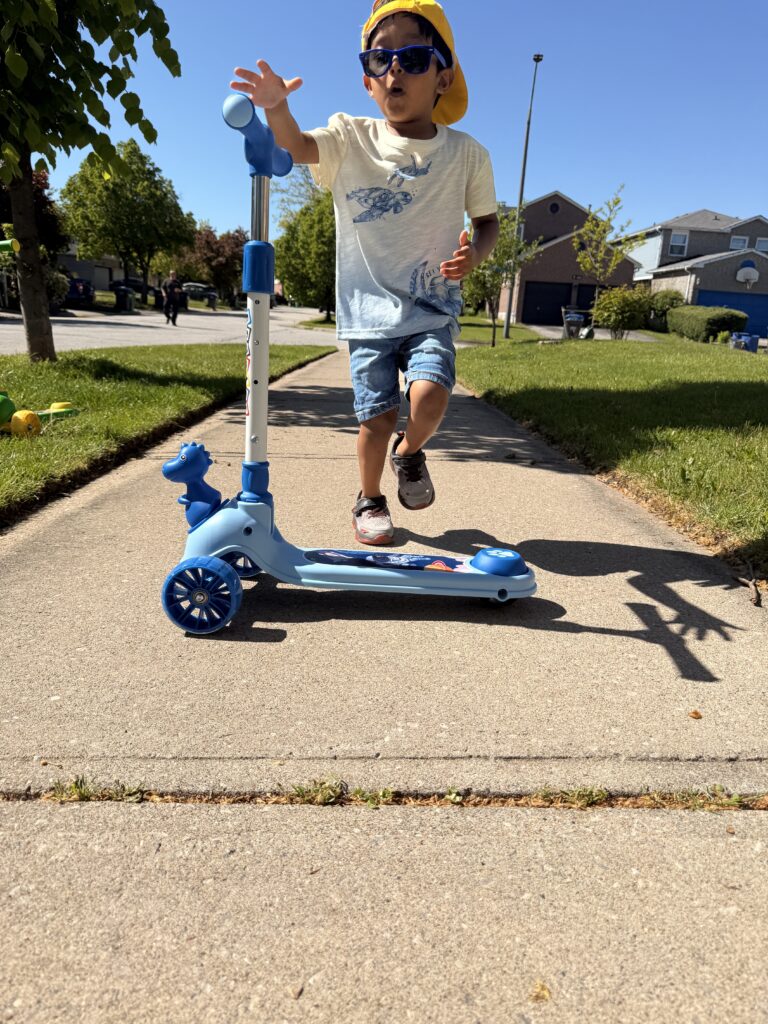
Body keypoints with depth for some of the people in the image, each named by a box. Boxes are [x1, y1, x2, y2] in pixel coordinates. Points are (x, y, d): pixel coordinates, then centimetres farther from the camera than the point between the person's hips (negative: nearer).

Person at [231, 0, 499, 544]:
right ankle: (370, 500, 26)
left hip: (433, 308, 0)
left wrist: (474, 253, -10)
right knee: (377, 417, 0)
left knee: (430, 396, -22)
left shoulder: (466, 153, 3)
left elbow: (487, 218, 12)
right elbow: (298, 145, -16)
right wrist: (275, 107, -38)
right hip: (368, 309, 0)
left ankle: (410, 451, 14)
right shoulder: (352, 139, 1)